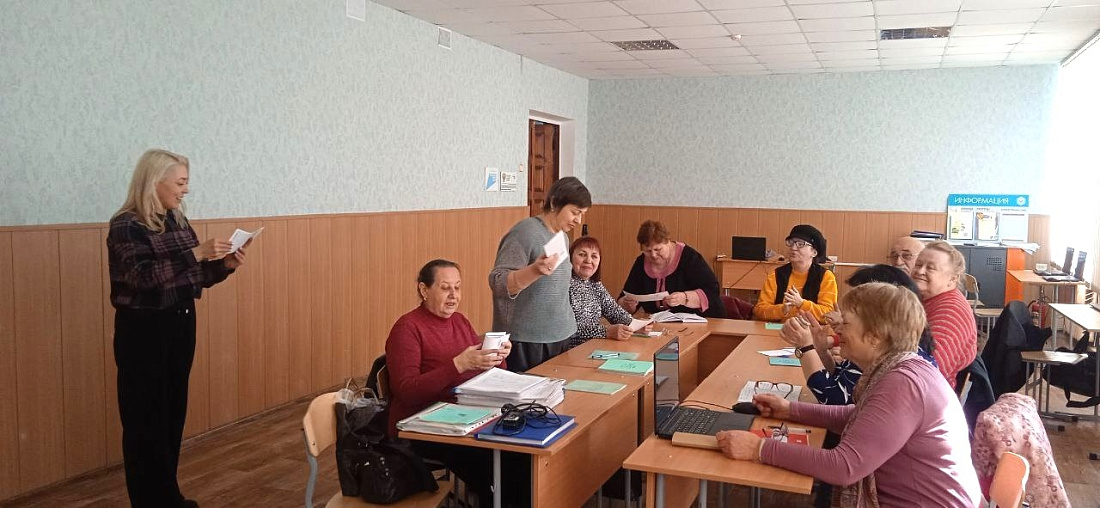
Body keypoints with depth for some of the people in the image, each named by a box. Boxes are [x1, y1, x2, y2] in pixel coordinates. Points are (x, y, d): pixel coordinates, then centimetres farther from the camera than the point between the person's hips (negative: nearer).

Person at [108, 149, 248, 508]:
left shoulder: (177, 221, 8)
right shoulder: (125, 225, -13)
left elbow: (193, 277, 12)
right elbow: (145, 277, -27)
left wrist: (224, 266, -6)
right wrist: (196, 252, -29)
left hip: (181, 325, 7)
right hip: (143, 330, -7)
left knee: (174, 412, 13)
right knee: (145, 418, 1)